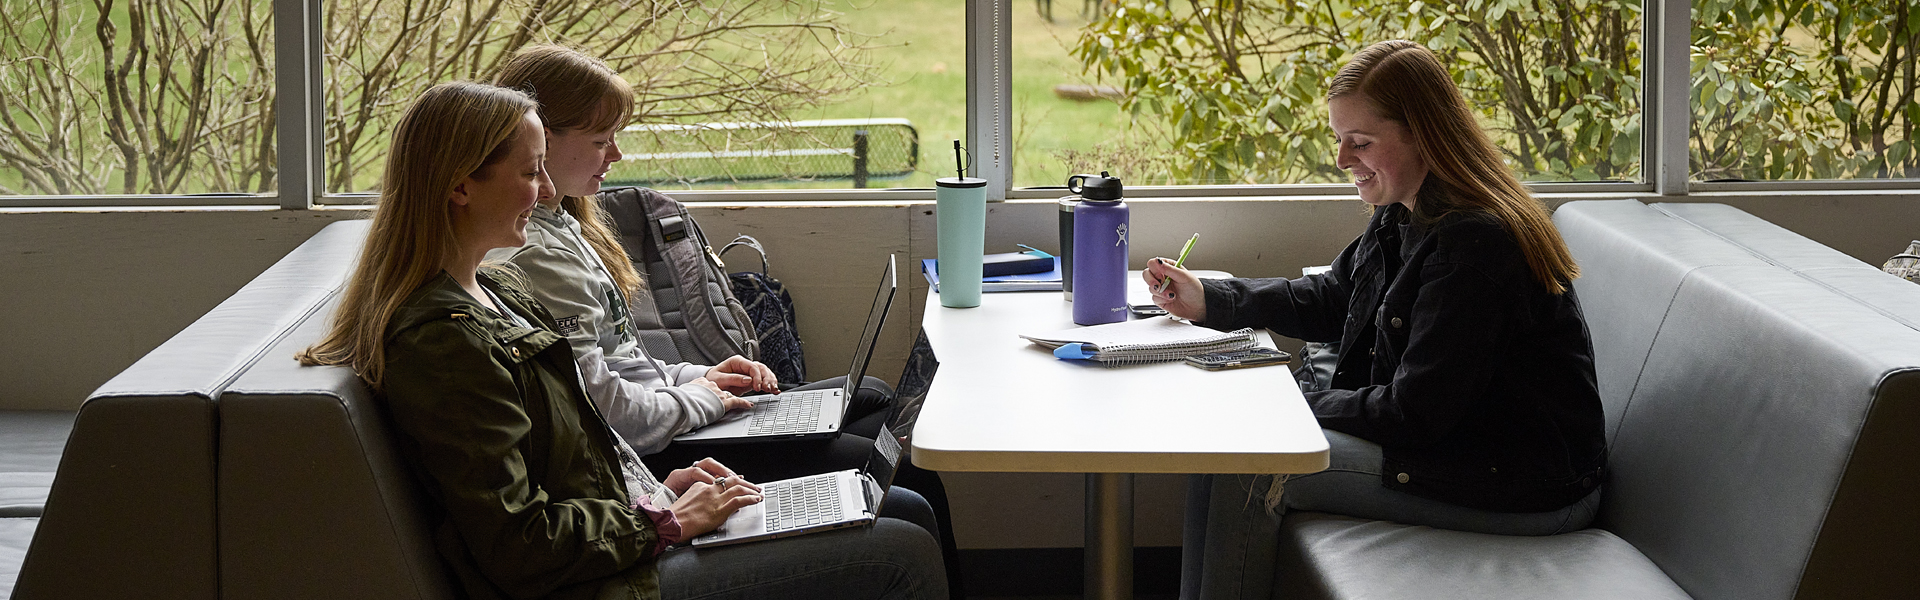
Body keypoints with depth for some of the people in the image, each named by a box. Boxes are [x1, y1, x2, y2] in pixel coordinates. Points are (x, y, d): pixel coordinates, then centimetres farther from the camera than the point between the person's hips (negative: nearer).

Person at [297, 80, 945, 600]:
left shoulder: (493, 291, 12)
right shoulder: (444, 342, -21)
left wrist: (660, 487, 8)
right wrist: (667, 521, -12)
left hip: (628, 538, 11)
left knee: (901, 511, 14)